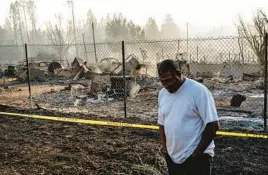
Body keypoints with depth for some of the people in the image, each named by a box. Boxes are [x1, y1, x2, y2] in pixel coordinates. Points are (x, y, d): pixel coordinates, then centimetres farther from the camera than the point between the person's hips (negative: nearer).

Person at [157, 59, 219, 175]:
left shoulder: (199, 91, -17)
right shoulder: (162, 94, 4)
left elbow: (213, 125, -16)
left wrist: (197, 152, -14)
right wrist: (164, 147, 4)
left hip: (197, 156, -6)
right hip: (172, 156, 6)